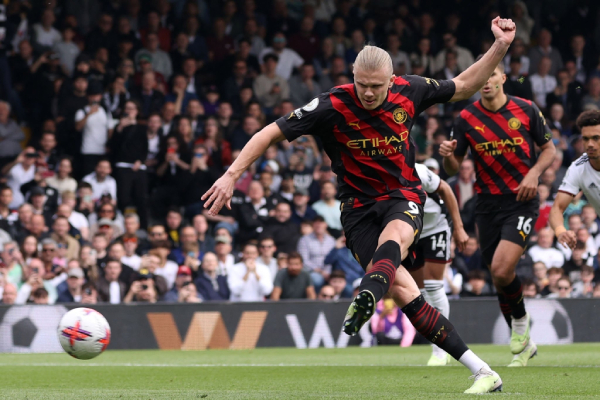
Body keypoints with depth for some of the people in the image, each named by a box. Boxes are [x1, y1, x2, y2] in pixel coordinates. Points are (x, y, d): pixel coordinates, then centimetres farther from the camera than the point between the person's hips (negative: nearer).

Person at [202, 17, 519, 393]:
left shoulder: (408, 91, -5)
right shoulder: (333, 106, -14)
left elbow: (464, 87, 10)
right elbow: (271, 133, -10)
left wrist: (500, 47, -1)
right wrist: (232, 175, -17)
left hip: (404, 196, 1)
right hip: (359, 205, -1)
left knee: (393, 236, -38)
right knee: (405, 294, -17)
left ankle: (366, 300, -68)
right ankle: (481, 371, -14)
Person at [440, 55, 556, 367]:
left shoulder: (526, 109, -3)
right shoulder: (466, 118, -1)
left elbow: (549, 148, 7)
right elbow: (453, 168, 3)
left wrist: (534, 173, -11)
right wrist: (447, 156, -20)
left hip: (521, 201, -3)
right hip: (487, 204, 3)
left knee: (502, 271, -21)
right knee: (498, 276, 6)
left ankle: (521, 321, 8)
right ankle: (523, 344, 25)